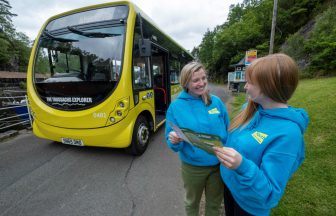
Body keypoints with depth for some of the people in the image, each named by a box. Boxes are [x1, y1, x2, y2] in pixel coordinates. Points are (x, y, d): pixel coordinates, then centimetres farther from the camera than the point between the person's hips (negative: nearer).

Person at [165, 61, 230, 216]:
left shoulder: (216, 101, -6)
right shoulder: (176, 106, -14)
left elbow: (228, 131, 3)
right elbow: (171, 141, -10)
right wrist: (174, 141, -32)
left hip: (219, 164, 3)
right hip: (192, 167, -2)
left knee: (214, 204, 27)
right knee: (192, 203, 26)